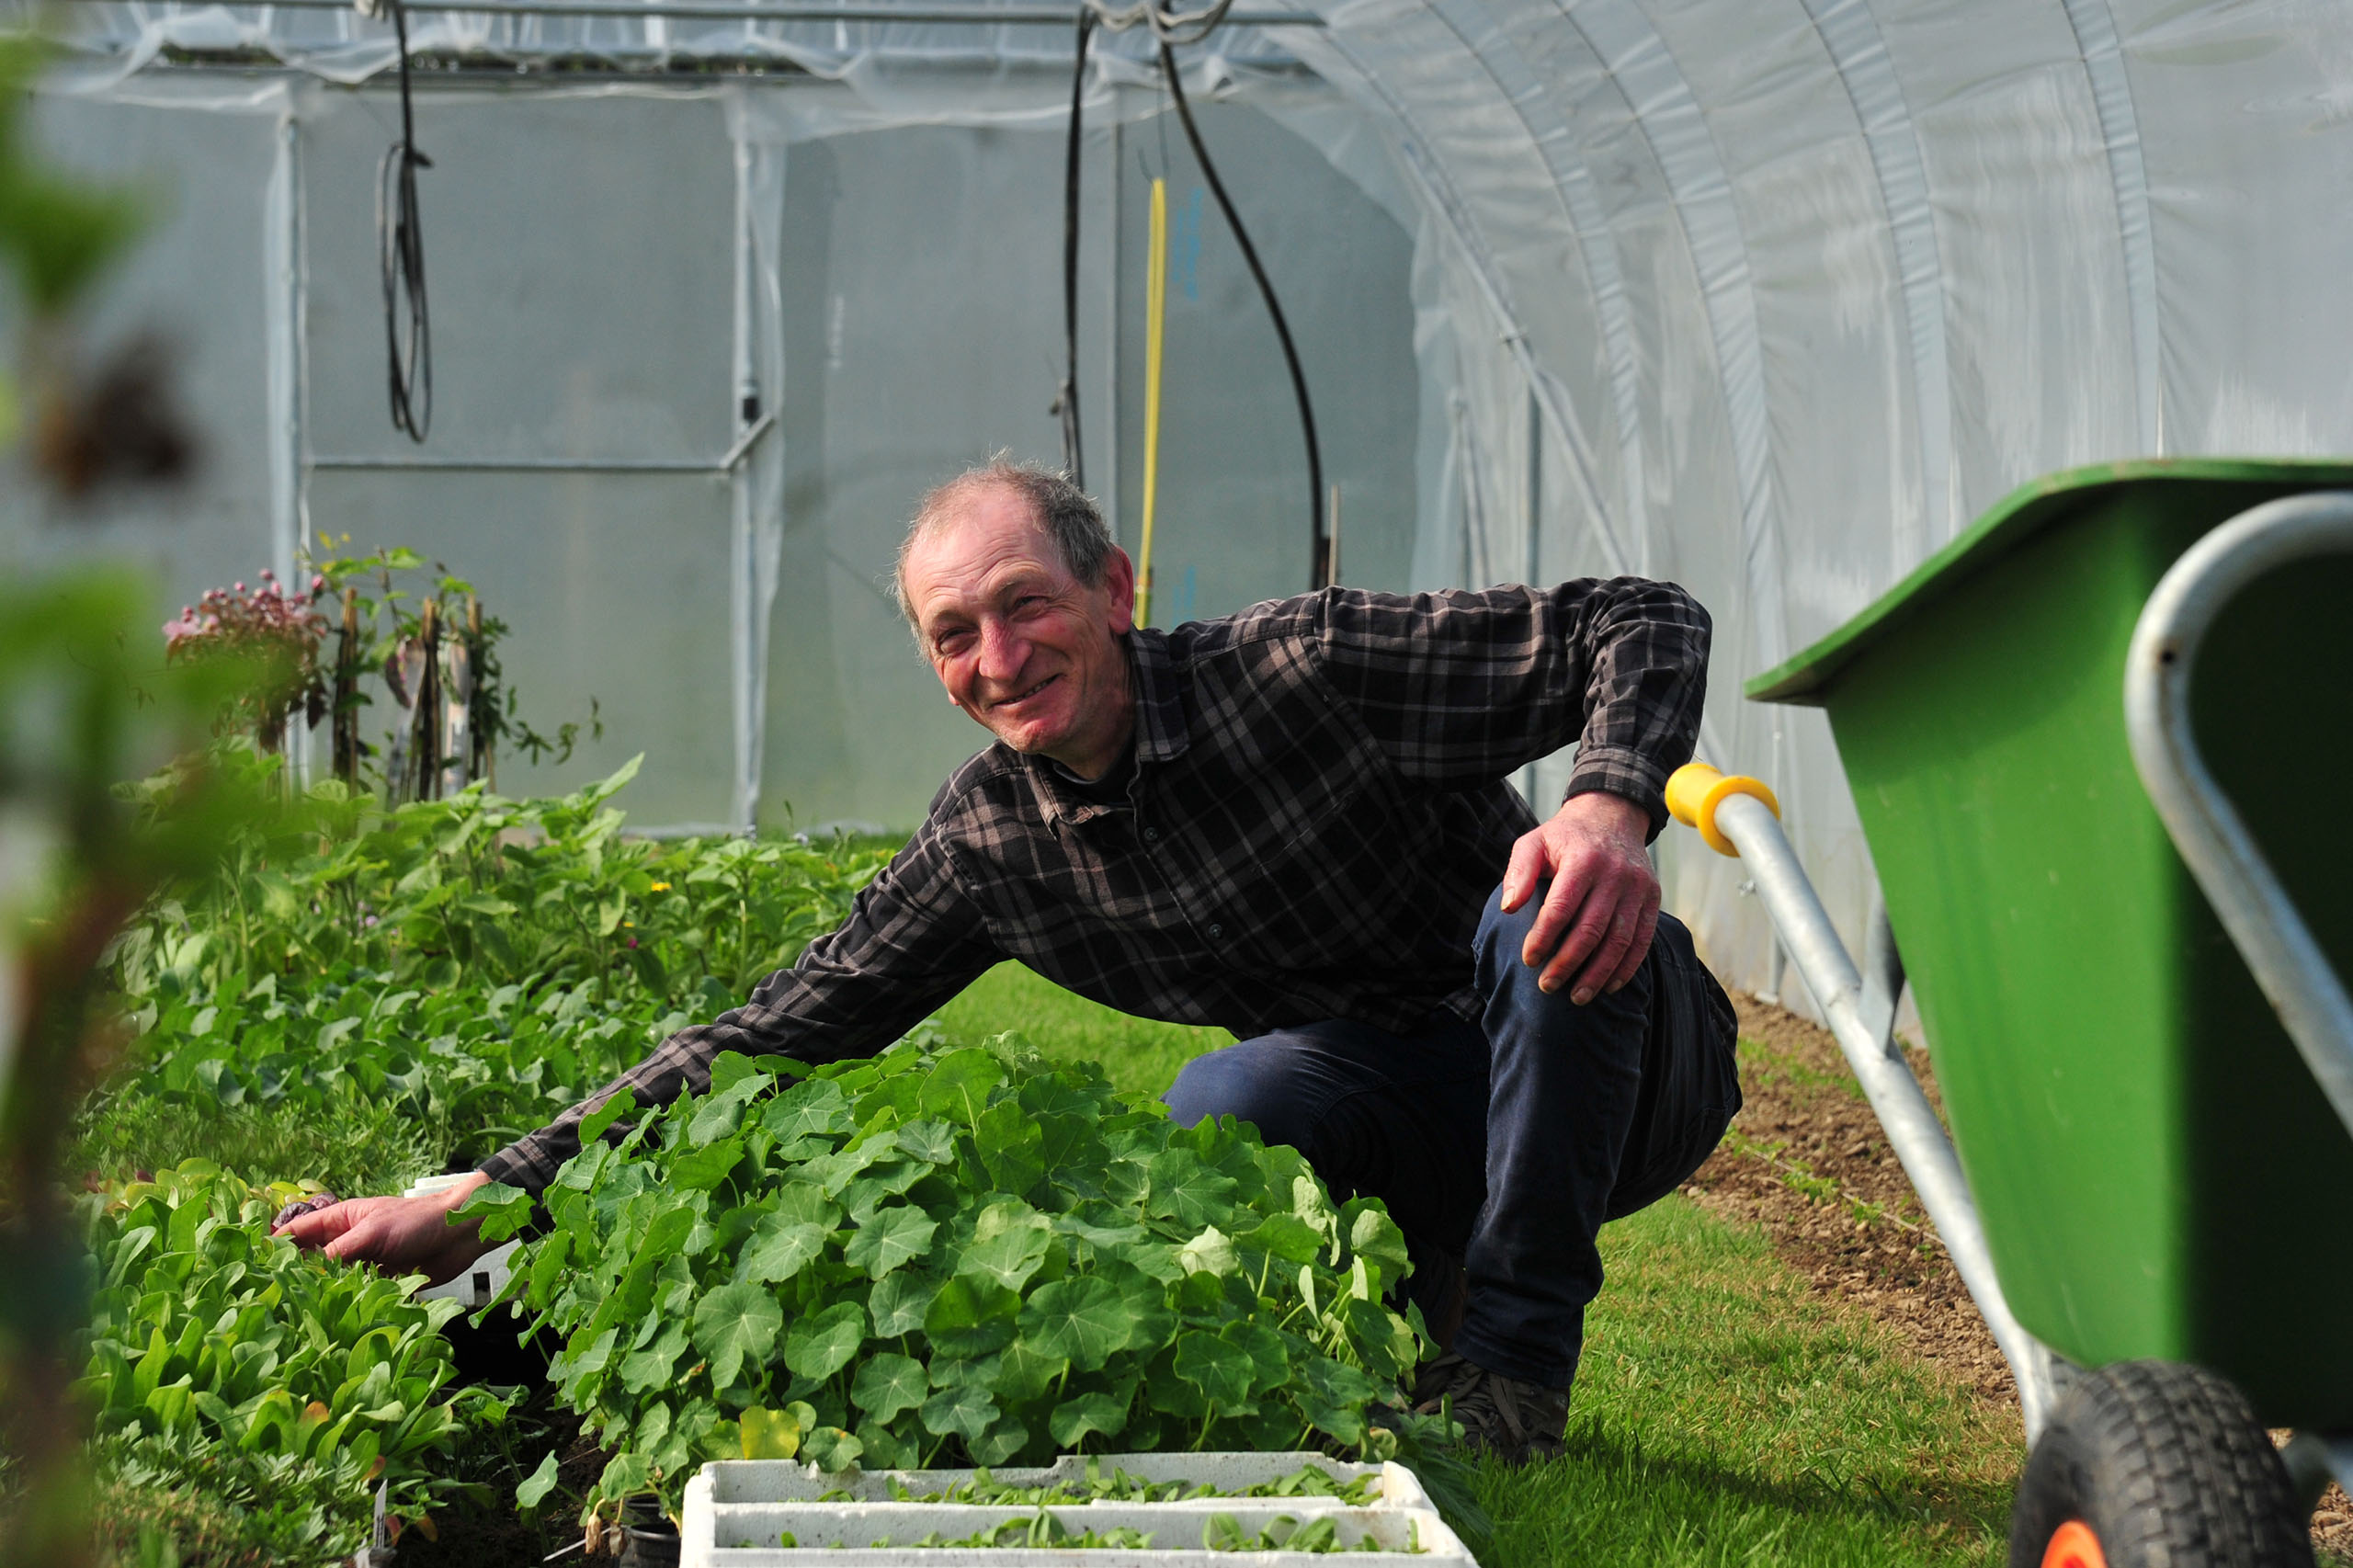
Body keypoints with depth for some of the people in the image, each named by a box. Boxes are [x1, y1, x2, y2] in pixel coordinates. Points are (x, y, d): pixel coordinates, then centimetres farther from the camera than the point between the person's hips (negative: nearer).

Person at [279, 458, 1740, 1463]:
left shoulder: (1303, 668, -20)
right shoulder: (989, 845, -6)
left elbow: (1645, 623, -20)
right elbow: (767, 1039, -5)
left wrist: (1612, 806, -41)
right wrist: (485, 1201, -11)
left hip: (1616, 1057, -3)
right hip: (1417, 1117, 3)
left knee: (1550, 917, -36)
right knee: (1215, 1115, -29)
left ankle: (1513, 1364, -19)